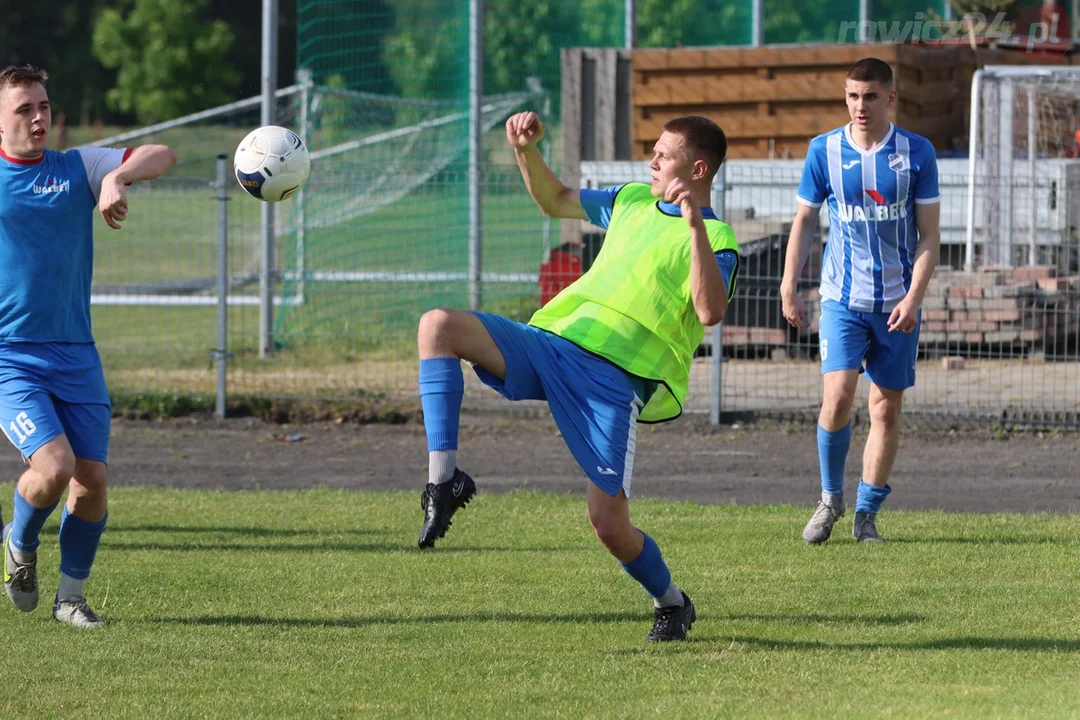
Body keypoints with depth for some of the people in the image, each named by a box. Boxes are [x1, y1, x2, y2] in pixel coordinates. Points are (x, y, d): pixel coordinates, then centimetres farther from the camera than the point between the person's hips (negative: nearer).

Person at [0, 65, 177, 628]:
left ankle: (71, 595, 18)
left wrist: (117, 179, -21)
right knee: (54, 464, -21)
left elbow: (161, 156, -3)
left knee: (92, 479, -2)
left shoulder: (79, 169, 7)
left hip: (75, 354, 3)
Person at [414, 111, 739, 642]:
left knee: (609, 526, -11)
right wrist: (525, 151, 17)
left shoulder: (715, 239, -2)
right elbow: (554, 201, 35)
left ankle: (671, 603, 21)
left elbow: (710, 313, -21)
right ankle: (443, 477, -23)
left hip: (614, 376, -6)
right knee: (439, 325, -18)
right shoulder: (633, 200, 21)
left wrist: (694, 224, -27)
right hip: (550, 339, 6)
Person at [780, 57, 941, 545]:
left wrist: (914, 297, -11)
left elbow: (929, 234, 0)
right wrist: (788, 289, 4)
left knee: (886, 409, 4)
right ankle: (830, 499, 7)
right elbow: (804, 221, 9)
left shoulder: (917, 153, -2)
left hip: (897, 302, 1)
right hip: (843, 298, 0)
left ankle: (866, 513, 15)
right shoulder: (825, 151, -1)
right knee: (837, 399, -14)